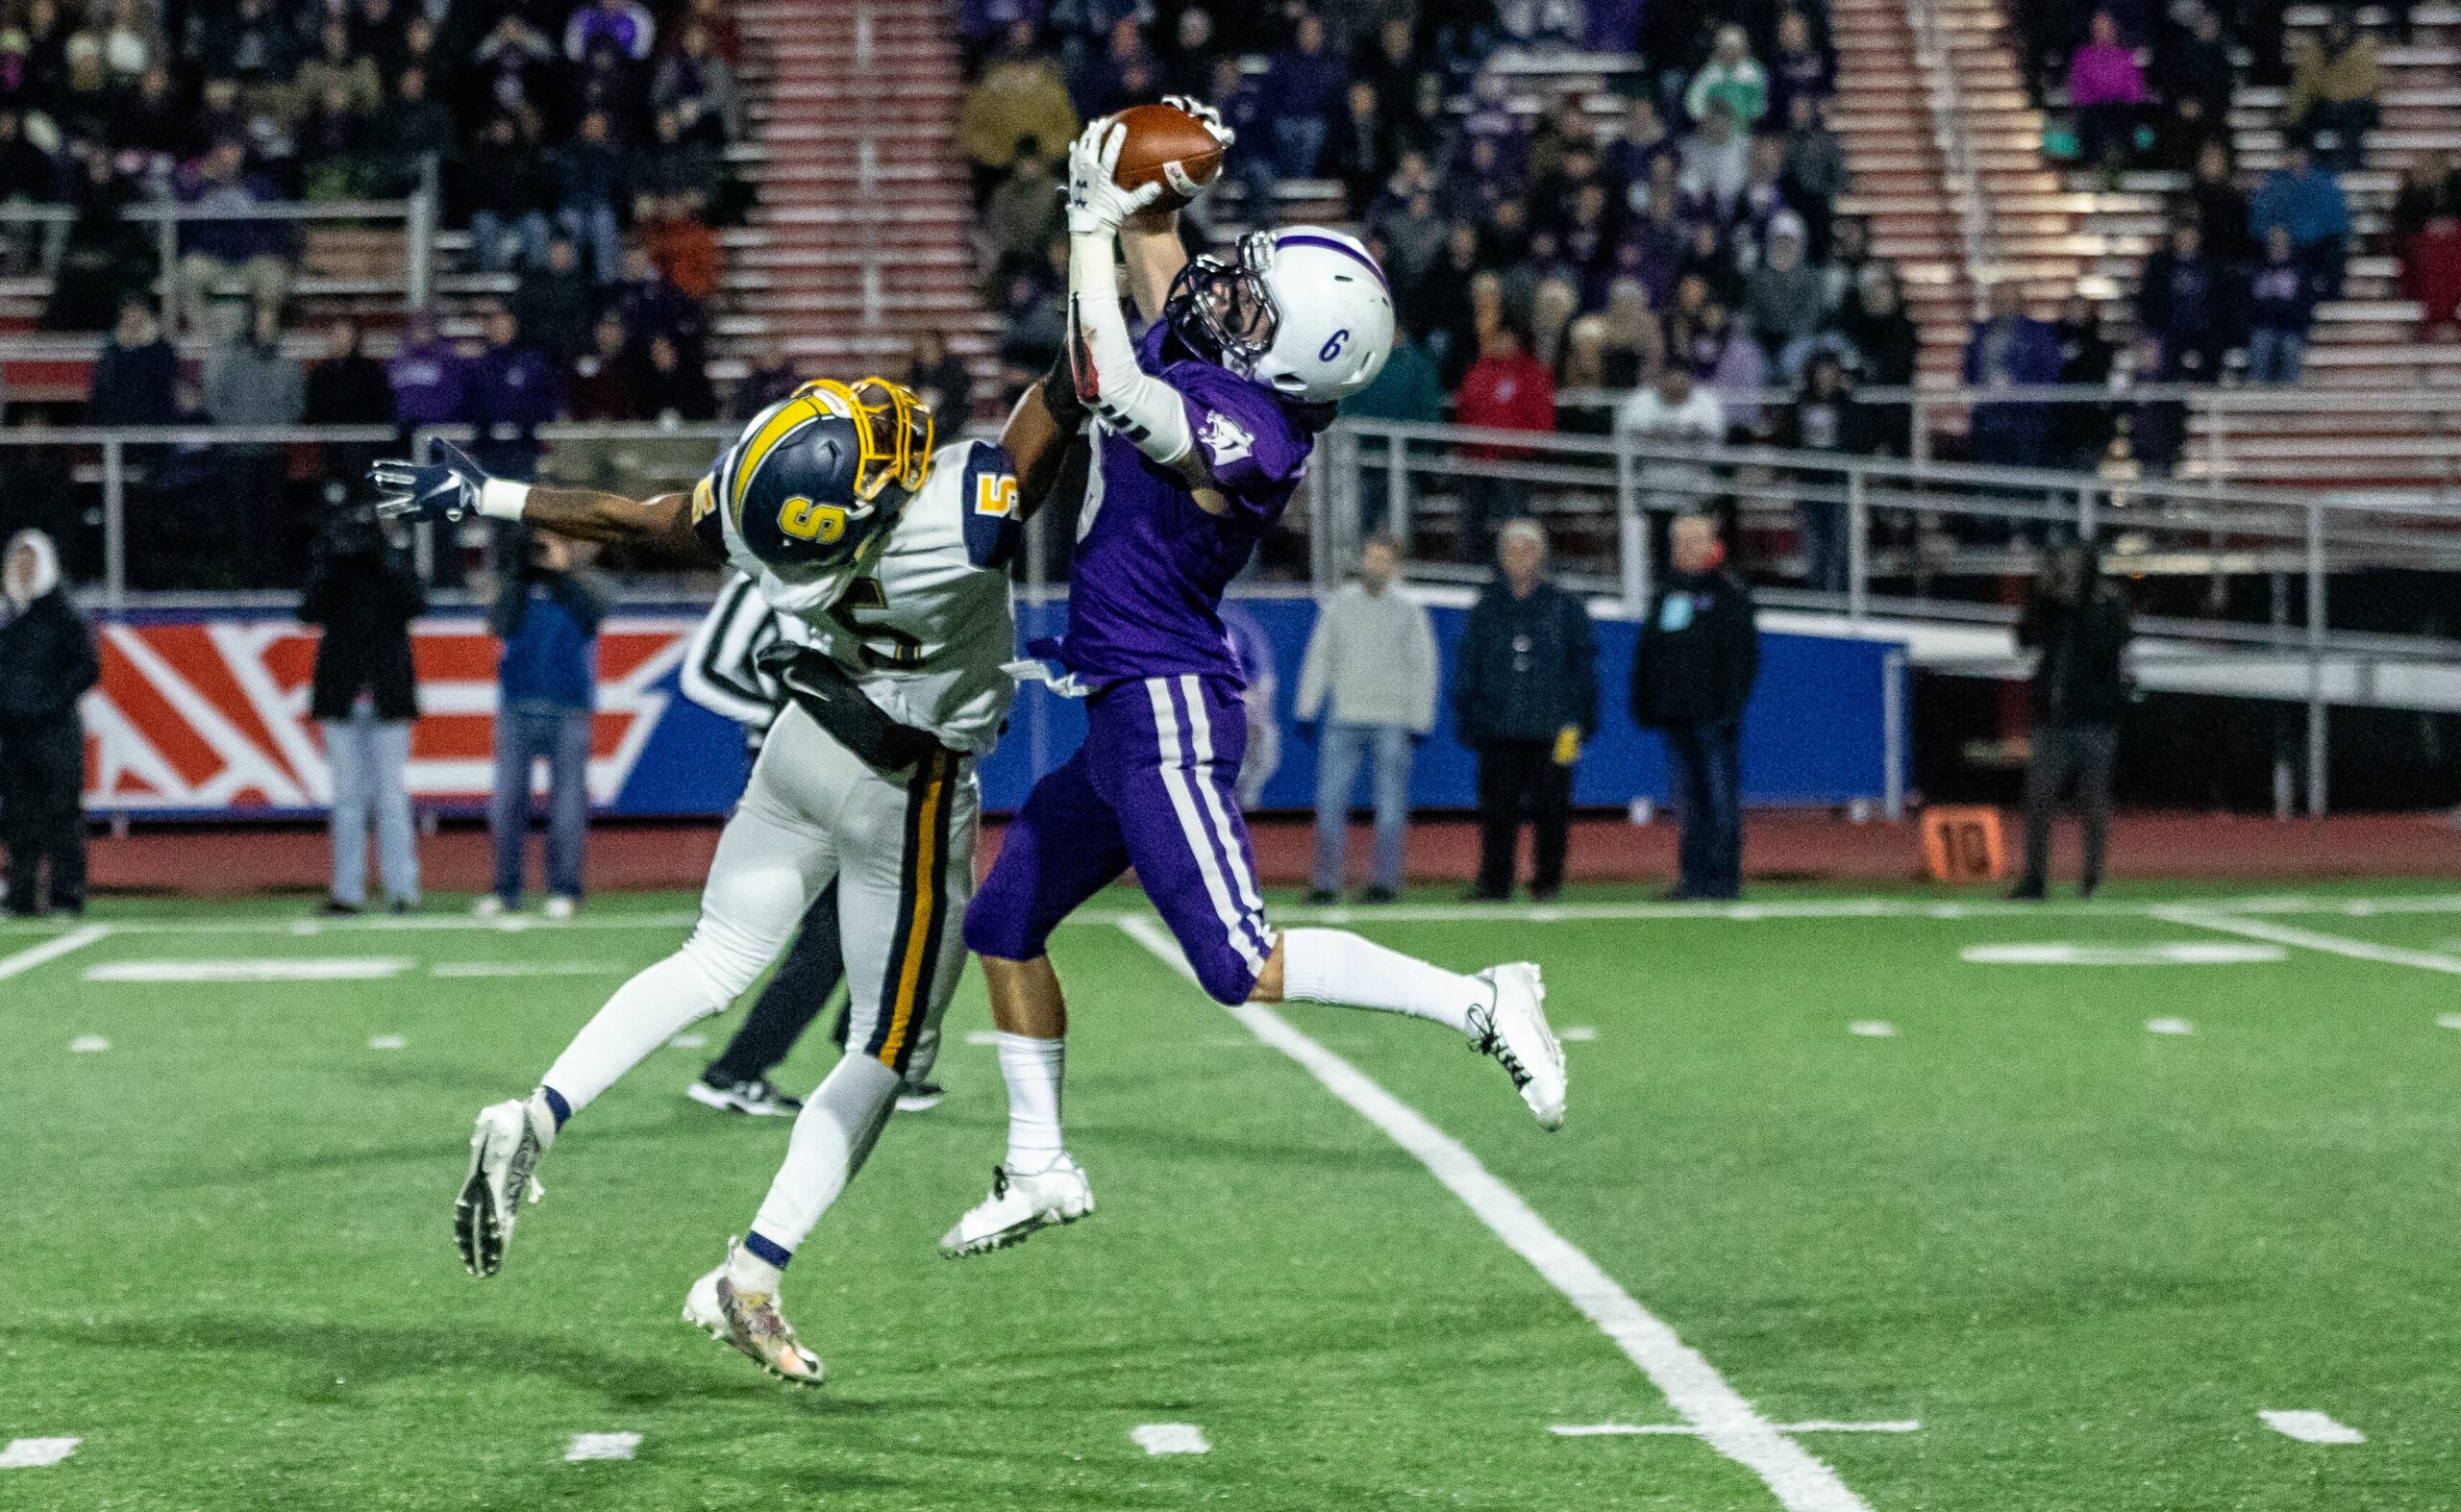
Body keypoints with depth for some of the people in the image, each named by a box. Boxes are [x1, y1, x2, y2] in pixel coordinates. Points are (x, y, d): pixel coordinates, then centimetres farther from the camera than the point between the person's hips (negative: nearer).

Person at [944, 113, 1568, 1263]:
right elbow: (1156, 256, 18)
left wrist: (1091, 226, -26)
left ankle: (1480, 1005, -7)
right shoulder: (1203, 359, 2)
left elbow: (1104, 384, -34)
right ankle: (1039, 1169, 26)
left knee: (1243, 968, -13)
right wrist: (1136, 192, -1)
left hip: (1167, 712, -10)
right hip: (1130, 714, 10)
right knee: (1002, 927, 17)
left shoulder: (1241, 438, -24)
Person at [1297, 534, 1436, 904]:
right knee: (1330, 799, -4)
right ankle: (1327, 881, -1)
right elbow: (1319, 657, 12)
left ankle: (1385, 880, 3)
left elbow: (1423, 669, 4)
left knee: (1390, 803, -2)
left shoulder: (1408, 613, 4)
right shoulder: (1340, 606, 10)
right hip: (1343, 720, 2)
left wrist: (1419, 722, -3)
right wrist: (1307, 709, 6)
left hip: (1390, 722, -2)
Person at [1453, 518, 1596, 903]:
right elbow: (1466, 667, 12)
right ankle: (1494, 882, 1)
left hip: (1551, 728, -1)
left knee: (1551, 808, 1)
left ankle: (1548, 879, 10)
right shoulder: (1486, 609, 11)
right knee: (1497, 810, -2)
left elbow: (1585, 665, 7)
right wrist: (1468, 718, 3)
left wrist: (1580, 721, -1)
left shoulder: (1564, 607, 6)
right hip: (1499, 730, 1)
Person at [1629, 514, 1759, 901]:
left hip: (1713, 713, -6)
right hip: (1675, 714, 6)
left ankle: (1723, 878, -5)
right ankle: (1693, 877, 9)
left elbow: (1742, 652, -8)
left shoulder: (1728, 591, 0)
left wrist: (1731, 703, -16)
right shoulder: (1667, 592, 19)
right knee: (1689, 801, 7)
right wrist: (1644, 704, 13)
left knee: (1721, 799, -5)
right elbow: (1647, 652, 21)